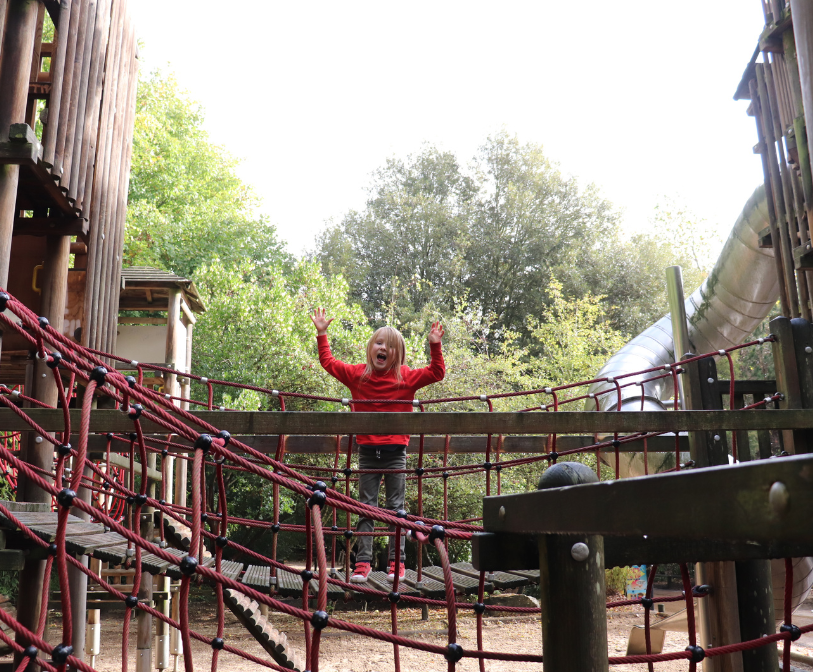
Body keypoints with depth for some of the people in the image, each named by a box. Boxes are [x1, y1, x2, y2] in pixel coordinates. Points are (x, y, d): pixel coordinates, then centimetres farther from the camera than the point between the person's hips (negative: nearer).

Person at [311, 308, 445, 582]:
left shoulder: (406, 377, 0)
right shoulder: (357, 374, 3)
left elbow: (436, 373, -3)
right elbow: (328, 362, 9)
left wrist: (435, 347, -13)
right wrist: (322, 335, 5)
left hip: (395, 452, -1)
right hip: (367, 451, 1)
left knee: (396, 508, 5)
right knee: (366, 508, 4)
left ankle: (396, 562, 12)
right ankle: (362, 562, 7)